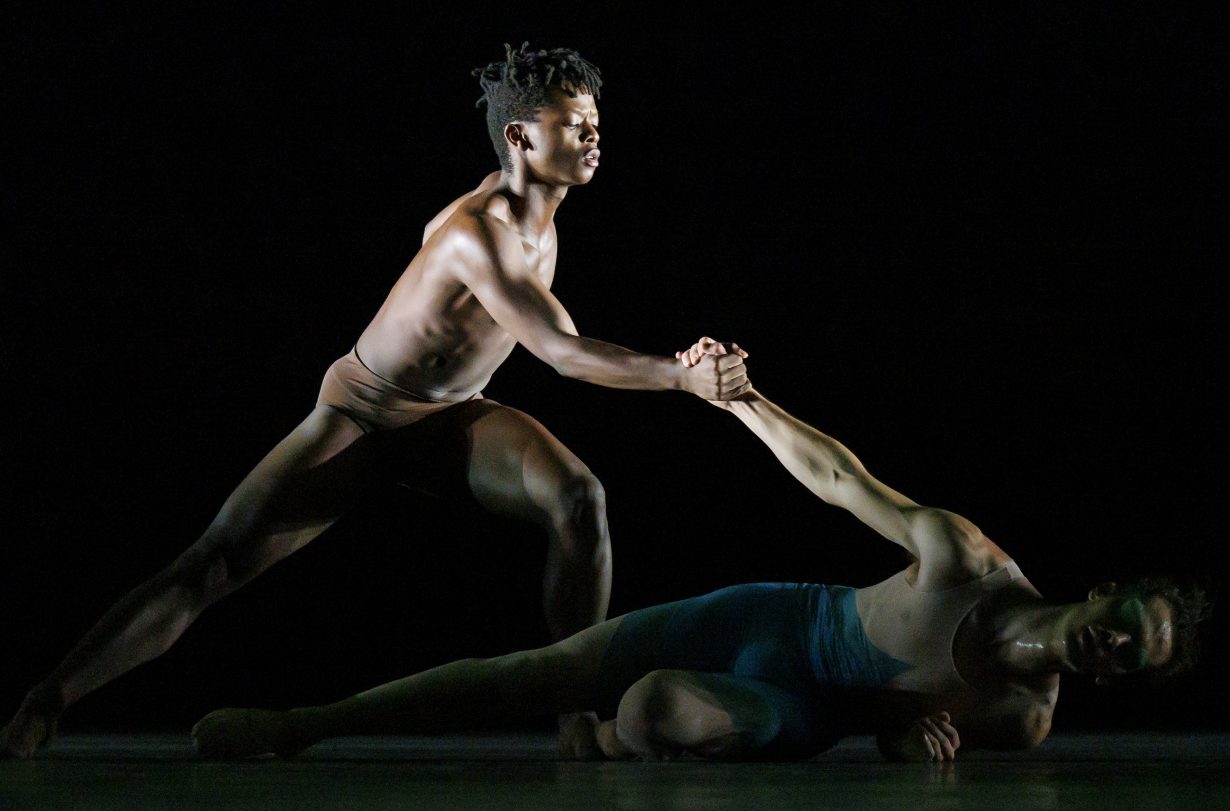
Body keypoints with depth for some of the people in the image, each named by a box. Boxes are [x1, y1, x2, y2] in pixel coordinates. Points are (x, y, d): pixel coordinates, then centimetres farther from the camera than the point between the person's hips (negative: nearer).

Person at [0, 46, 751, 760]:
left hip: (452, 414, 7)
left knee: (581, 498, -22)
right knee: (211, 566, -12)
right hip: (360, 415, -6)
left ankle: (575, 711, -15)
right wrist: (681, 375, -47)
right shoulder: (477, 235, -32)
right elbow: (559, 351, -40)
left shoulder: (538, 216, -3)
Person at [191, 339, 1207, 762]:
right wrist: (736, 397, -11)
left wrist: (909, 733, -21)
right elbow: (840, 477, -11)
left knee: (666, 712, -33)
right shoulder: (966, 559, -19)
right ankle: (296, 725, 9)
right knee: (528, 675, -4)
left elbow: (887, 727, 3)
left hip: (797, 712, -1)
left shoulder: (1025, 719, -13)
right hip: (771, 616, 1)